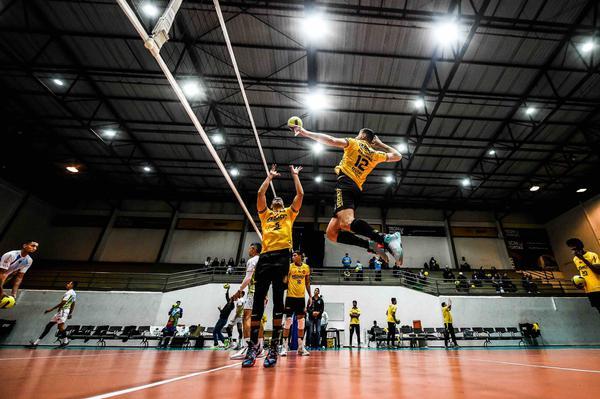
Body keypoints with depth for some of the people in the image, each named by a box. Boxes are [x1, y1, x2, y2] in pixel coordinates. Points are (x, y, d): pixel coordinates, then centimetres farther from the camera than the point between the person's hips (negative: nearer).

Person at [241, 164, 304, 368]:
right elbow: (260, 193, 16)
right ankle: (253, 346, 6)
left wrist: (295, 174, 28)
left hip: (282, 254, -2)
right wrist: (270, 176, 27)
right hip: (265, 255, 2)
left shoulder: (289, 213, 23)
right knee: (258, 299, -1)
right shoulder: (265, 214, 25)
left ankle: (274, 347, 2)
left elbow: (300, 194, 16)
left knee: (278, 298, -4)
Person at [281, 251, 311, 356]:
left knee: (301, 321, 6)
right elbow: (285, 281, -1)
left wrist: (310, 296, 10)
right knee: (288, 320, -2)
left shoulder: (306, 267, 6)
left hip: (301, 297, 3)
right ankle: (285, 346, 8)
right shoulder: (289, 266, -3)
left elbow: (307, 283, 12)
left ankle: (301, 347, 15)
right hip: (291, 296, -3)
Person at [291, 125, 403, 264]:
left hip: (345, 184, -7)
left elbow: (332, 140, -1)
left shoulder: (354, 143, 14)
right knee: (331, 233, 4)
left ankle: (387, 238, -46)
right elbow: (397, 156, 40)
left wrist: (305, 132, 4)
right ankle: (373, 245, -9)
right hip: (357, 190, 7)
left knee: (346, 222, -31)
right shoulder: (375, 154, 26)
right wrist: (380, 144, 42)